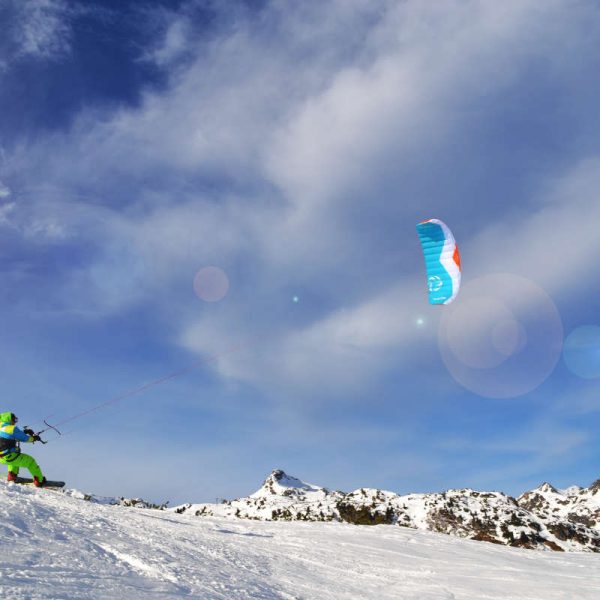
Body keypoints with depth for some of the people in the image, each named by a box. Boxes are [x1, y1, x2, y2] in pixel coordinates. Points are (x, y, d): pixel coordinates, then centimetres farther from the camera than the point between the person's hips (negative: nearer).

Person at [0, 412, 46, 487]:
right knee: (30, 461, 10)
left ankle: (12, 476, 29)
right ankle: (39, 481, 16)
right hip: (8, 457, -8)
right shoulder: (12, 428, -13)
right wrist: (34, 438, 13)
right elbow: (24, 438, -6)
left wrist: (24, 432, 15)